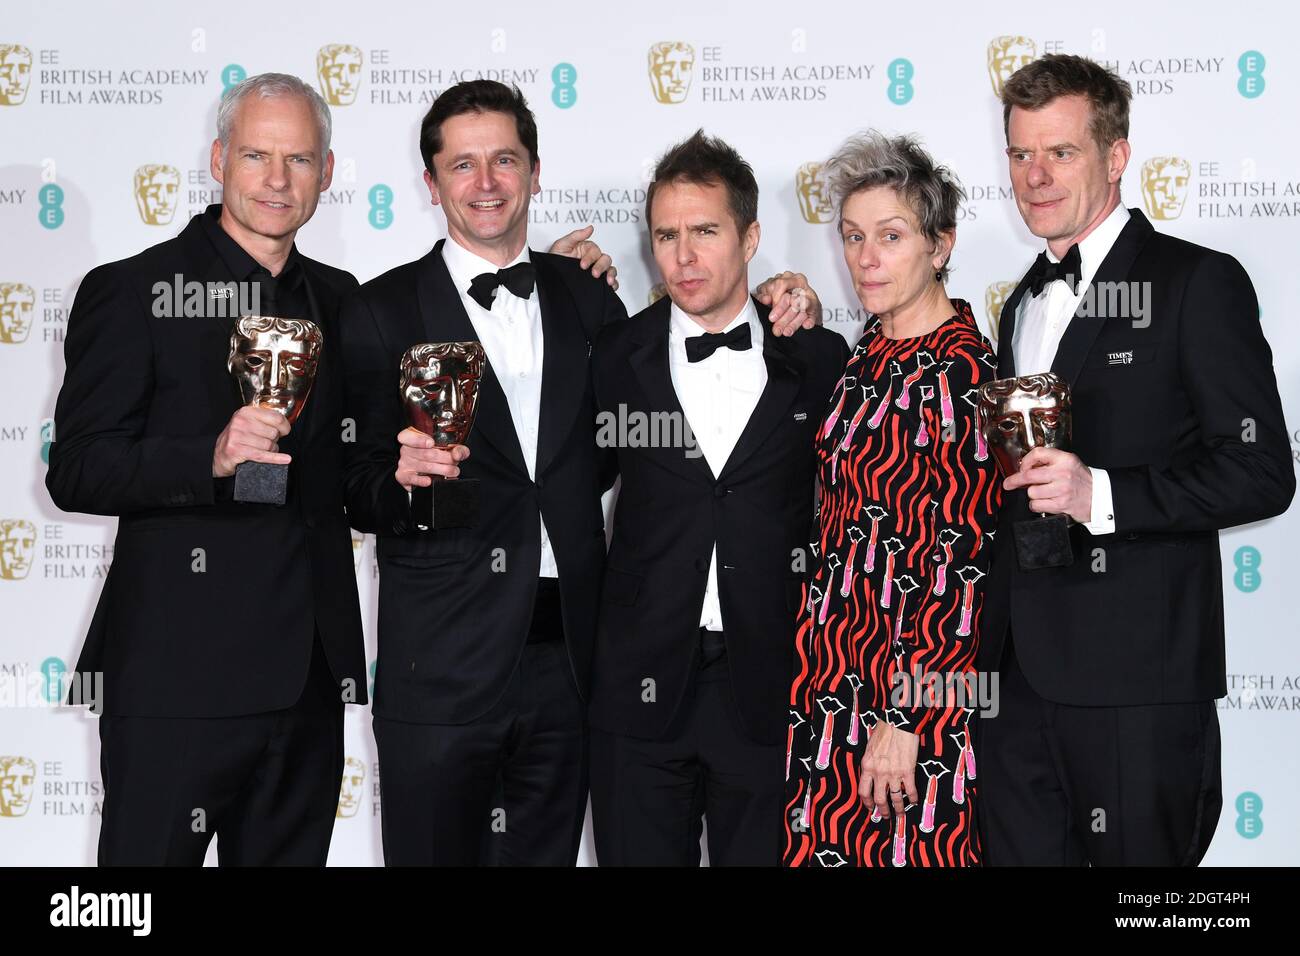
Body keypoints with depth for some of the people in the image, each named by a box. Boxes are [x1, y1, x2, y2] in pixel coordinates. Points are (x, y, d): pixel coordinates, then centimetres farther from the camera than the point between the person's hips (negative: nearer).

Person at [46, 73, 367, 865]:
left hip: (311, 677, 6)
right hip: (180, 674, -5)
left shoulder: (337, 297, 14)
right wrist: (211, 459, -25)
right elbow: (76, 471, -10)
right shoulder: (131, 291, -4)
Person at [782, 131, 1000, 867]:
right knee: (827, 839, 14)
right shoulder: (875, 351, 7)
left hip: (916, 670, -8)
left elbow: (966, 567, -19)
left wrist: (908, 716, -20)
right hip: (838, 655, 8)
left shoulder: (961, 374, -17)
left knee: (904, 844, 2)